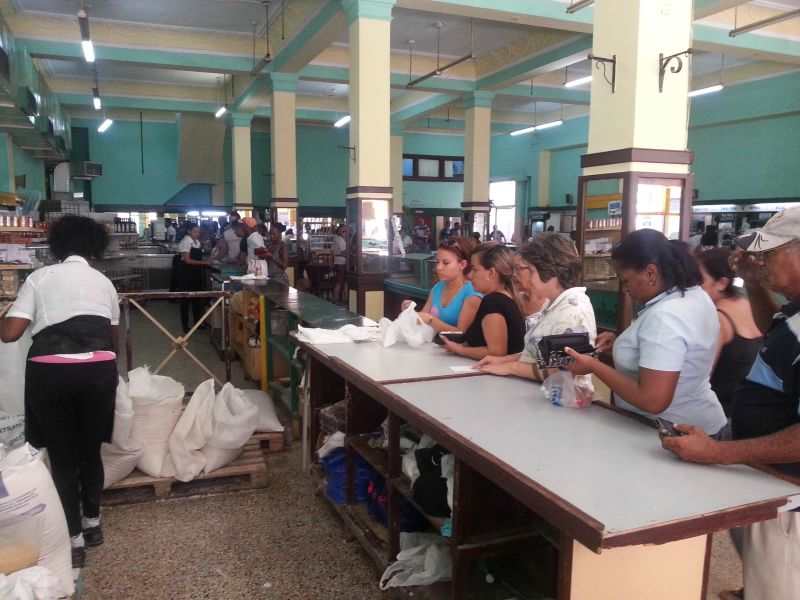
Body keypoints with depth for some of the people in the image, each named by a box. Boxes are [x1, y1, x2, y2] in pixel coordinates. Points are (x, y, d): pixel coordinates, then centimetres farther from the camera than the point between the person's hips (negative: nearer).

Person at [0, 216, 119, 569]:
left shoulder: (40, 277, 8)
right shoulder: (104, 282, 15)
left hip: (50, 371, -2)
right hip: (99, 369, 2)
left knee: (61, 457, 12)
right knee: (90, 451, 20)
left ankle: (74, 541, 18)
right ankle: (92, 523, 35)